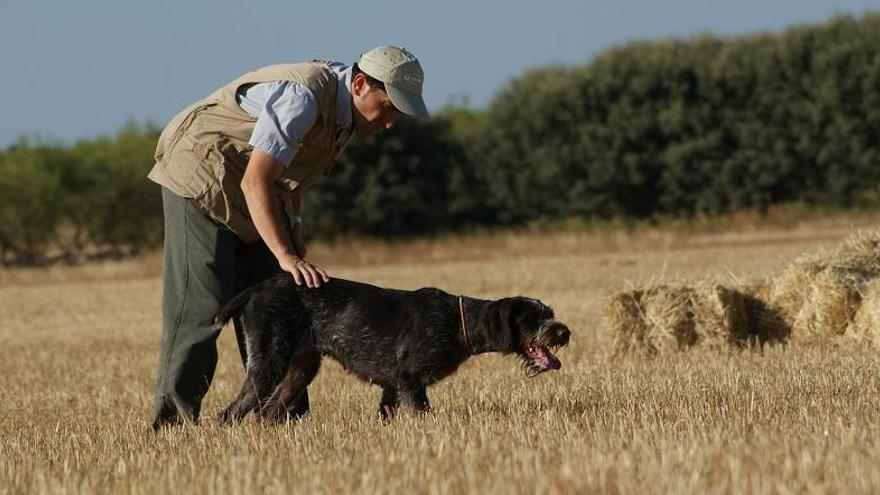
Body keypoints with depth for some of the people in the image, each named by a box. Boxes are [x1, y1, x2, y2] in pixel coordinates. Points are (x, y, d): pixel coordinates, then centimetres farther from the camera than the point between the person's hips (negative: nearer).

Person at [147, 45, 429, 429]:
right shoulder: (302, 97, -29)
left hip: (255, 196, 10)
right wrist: (286, 256, -40)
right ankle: (172, 419, -13)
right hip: (200, 178, -10)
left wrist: (294, 229, 8)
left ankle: (282, 415, 5)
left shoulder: (343, 110, 2)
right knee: (200, 302, -15)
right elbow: (256, 181, -35)